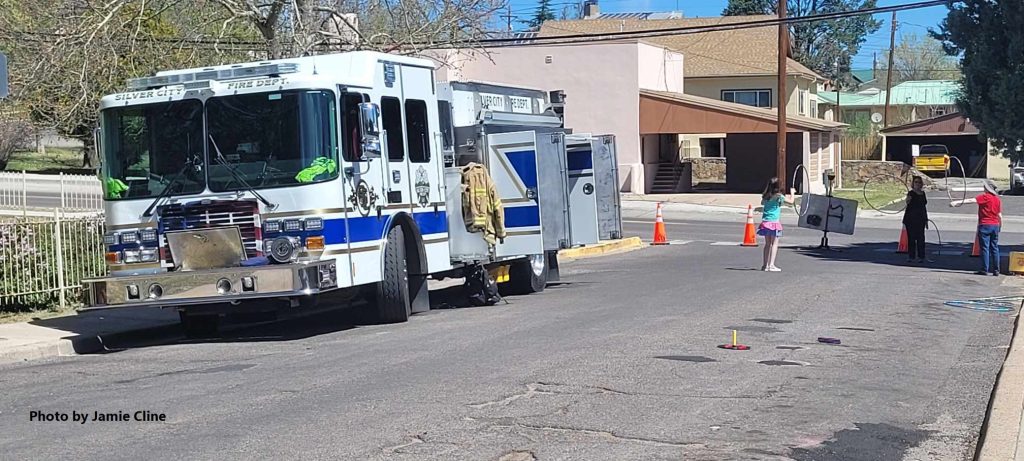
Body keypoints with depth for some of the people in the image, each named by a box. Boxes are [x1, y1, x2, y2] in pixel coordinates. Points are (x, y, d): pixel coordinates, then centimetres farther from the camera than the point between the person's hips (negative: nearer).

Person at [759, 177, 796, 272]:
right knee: (774, 244, -2)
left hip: (765, 222, 6)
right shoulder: (778, 196, -9)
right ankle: (771, 265, -8)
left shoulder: (765, 196, 5)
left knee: (767, 244, 12)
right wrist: (792, 192, 19)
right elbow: (791, 201, 0)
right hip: (774, 222, -6)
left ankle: (765, 265, 12)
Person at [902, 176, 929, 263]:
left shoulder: (923, 193, 12)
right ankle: (911, 257, 2)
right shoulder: (911, 193, -7)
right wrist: (908, 200, -53)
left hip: (920, 219, 5)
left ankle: (921, 257, 6)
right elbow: (908, 203, -28)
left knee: (921, 238, 2)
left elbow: (924, 207, 19)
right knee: (911, 238, -2)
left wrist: (926, 220, 19)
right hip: (911, 219, -5)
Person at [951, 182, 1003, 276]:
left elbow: (971, 200, -21)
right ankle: (996, 270, 10)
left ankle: (984, 270, -4)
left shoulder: (985, 197, -9)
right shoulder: (998, 199, 9)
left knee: (985, 248, -3)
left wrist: (957, 202, -28)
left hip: (984, 225, -6)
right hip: (995, 225, 6)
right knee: (995, 248, 9)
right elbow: (1000, 215, 12)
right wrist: (1000, 226, 22)